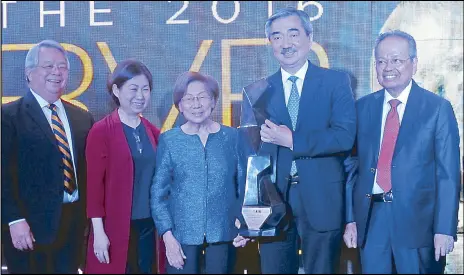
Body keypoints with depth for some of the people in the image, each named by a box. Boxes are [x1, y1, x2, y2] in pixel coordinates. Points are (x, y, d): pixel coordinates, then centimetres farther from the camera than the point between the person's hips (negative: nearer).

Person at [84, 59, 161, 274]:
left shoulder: (153, 132, 7)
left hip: (148, 225, 5)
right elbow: (94, 183, -9)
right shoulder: (101, 131, -8)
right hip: (115, 228, -5)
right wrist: (99, 231, -13)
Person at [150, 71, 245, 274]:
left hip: (223, 234, 1)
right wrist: (167, 235, -6)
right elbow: (158, 193, 2)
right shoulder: (169, 140, 0)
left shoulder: (232, 137, 2)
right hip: (182, 235, -1)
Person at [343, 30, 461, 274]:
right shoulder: (362, 107, 8)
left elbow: (448, 174, -5)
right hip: (370, 218, 3)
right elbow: (353, 166, 8)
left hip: (417, 220, -2)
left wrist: (444, 229, -11)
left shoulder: (438, 108, -2)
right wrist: (350, 219, 2)